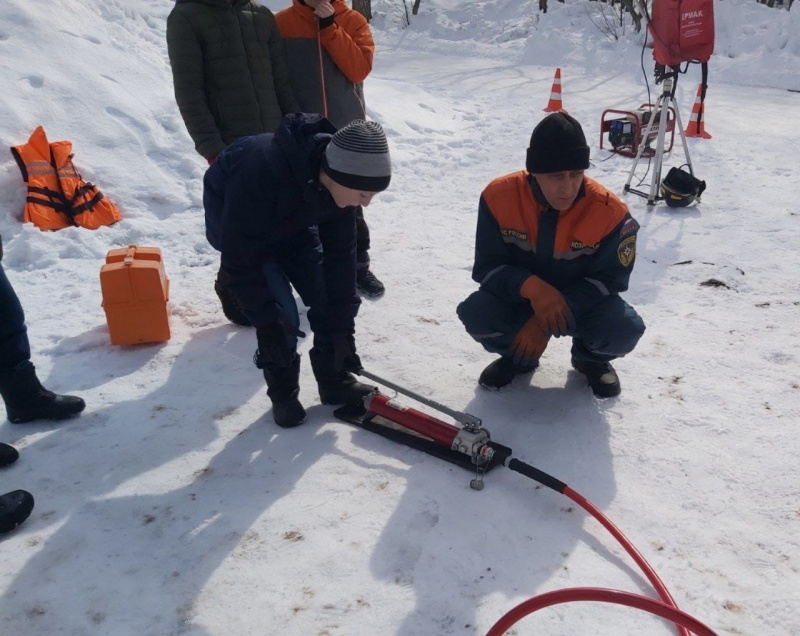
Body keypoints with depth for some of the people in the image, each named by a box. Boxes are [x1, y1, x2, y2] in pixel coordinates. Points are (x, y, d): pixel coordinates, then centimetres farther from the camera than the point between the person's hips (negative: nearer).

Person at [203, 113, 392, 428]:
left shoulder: (338, 179, -25)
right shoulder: (263, 172, -43)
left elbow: (340, 252, -16)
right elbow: (239, 260, -35)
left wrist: (342, 325, -16)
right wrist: (268, 324, -30)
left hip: (294, 221, 5)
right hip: (235, 221, -5)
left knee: (331, 299, -3)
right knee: (283, 315, -15)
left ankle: (335, 381, 17)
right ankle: (283, 395, 8)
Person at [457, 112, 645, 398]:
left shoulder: (609, 211, -25)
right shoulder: (499, 196, -23)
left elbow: (609, 279, -17)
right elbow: (486, 267, -16)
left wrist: (546, 322, -27)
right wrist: (530, 287, -39)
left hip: (582, 301, 0)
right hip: (519, 297, 1)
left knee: (625, 329, -30)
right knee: (475, 314, -28)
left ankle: (591, 358, 11)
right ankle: (518, 354, 9)